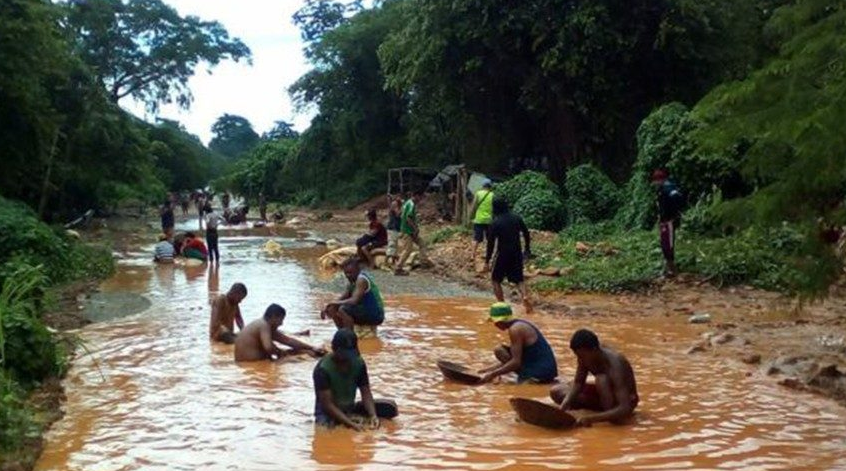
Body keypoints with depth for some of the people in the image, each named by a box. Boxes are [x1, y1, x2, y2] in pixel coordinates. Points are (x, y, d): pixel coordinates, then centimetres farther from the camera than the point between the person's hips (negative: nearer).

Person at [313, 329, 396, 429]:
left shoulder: (359, 363, -9)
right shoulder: (323, 369, -23)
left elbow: (366, 393, -6)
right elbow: (327, 404, -25)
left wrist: (373, 415, -25)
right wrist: (351, 424, -33)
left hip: (350, 408, 6)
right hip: (329, 412, -6)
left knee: (390, 408, -10)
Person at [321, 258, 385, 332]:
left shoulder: (361, 280, -18)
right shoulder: (353, 282, 11)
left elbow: (354, 301, -28)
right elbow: (341, 299, 13)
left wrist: (334, 303, -18)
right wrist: (326, 309, -2)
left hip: (375, 316, -10)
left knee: (343, 310, -26)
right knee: (333, 309, 9)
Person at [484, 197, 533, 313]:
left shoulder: (495, 223, -12)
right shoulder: (517, 218, 2)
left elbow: (491, 243, -12)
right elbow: (527, 233, 8)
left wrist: (487, 261, -8)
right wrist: (527, 249, 22)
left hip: (503, 255, -4)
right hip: (517, 254, 4)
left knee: (495, 280, 13)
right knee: (519, 279, 14)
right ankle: (525, 296, -13)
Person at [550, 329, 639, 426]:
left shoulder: (615, 366, -36)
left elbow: (625, 410, -43)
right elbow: (577, 383, -4)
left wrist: (593, 418, -53)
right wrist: (567, 401, -26)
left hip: (624, 401, -8)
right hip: (603, 396, 8)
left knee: (602, 379, -37)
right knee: (556, 391, -4)